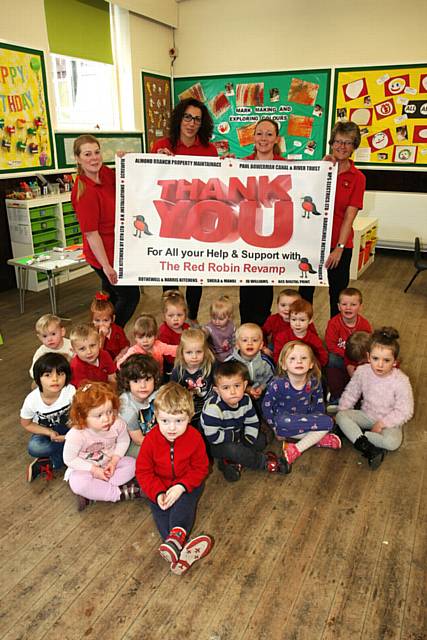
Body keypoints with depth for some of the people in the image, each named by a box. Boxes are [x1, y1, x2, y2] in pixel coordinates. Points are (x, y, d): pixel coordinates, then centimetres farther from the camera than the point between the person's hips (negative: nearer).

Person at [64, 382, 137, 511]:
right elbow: (69, 459, -18)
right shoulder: (76, 435, -30)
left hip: (109, 464, 4)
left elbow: (123, 441, -3)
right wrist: (93, 469, -20)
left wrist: (114, 461, -17)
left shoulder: (118, 424, -23)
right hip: (86, 468, -3)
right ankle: (120, 493, -21)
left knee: (132, 464, -18)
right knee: (77, 483, -33)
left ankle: (91, 494, -21)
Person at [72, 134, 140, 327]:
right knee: (130, 296, 3)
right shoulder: (85, 192, -24)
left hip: (115, 250, 9)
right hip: (105, 255, -9)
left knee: (111, 296, 21)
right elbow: (91, 233, -23)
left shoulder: (105, 172, -2)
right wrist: (106, 266, -23)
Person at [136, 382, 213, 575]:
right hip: (159, 485, 1)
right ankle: (181, 548, -35)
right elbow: (143, 471, -10)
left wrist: (181, 486, -26)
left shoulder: (194, 438, -18)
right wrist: (158, 493, -25)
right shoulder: (151, 439, -17)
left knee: (184, 501, -29)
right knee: (159, 510, -22)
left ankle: (177, 534, -46)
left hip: (187, 484, 0)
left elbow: (200, 468, -11)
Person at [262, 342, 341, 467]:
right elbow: (266, 407, -12)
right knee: (283, 424, -37)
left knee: (328, 422, -20)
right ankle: (318, 438, -16)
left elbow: (319, 403, 7)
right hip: (284, 419, -3)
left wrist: (318, 420, 0)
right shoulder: (277, 384, -23)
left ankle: (296, 449, -17)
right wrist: (276, 429, -9)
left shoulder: (314, 382, -11)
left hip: (306, 418, 4)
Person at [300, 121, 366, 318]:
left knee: (338, 293, 9)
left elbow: (349, 216, -8)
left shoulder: (357, 178, -1)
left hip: (339, 243, -1)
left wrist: (339, 248, -16)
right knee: (305, 289, 12)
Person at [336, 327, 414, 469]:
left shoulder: (401, 381, -23)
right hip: (366, 415, 4)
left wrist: (382, 423, -19)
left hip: (388, 421, -3)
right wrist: (341, 411, -5)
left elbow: (404, 412, -17)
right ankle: (369, 447, -27)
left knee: (393, 442, -33)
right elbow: (350, 394, 1)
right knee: (341, 416, -21)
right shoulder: (362, 371, -14)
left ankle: (359, 436, -17)